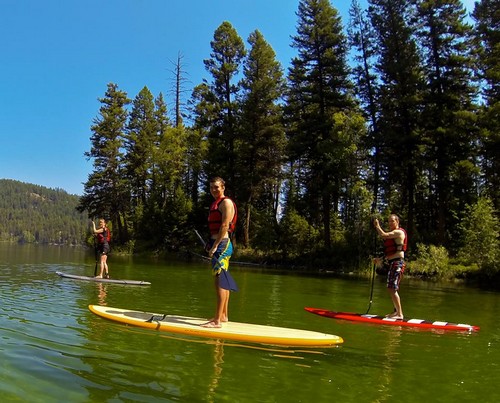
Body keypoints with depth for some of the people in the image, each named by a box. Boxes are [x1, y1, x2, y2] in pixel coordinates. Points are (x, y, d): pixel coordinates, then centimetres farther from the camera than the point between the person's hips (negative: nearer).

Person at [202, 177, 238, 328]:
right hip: (217, 243, 10)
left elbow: (225, 226, -17)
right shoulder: (215, 203, 20)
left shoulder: (226, 202, -9)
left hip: (222, 244, -10)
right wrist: (210, 244, 15)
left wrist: (215, 246, -20)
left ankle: (217, 321, -11)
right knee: (223, 281, 14)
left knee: (220, 281, -11)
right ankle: (223, 315, 23)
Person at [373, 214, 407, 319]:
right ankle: (396, 311, 25)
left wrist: (377, 226, -7)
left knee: (392, 288, -16)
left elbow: (384, 235, -23)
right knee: (392, 289, 15)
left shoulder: (399, 232, -8)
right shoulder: (392, 234, 22)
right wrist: (381, 259, 14)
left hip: (397, 263, -10)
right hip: (391, 263, 10)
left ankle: (400, 314, -14)